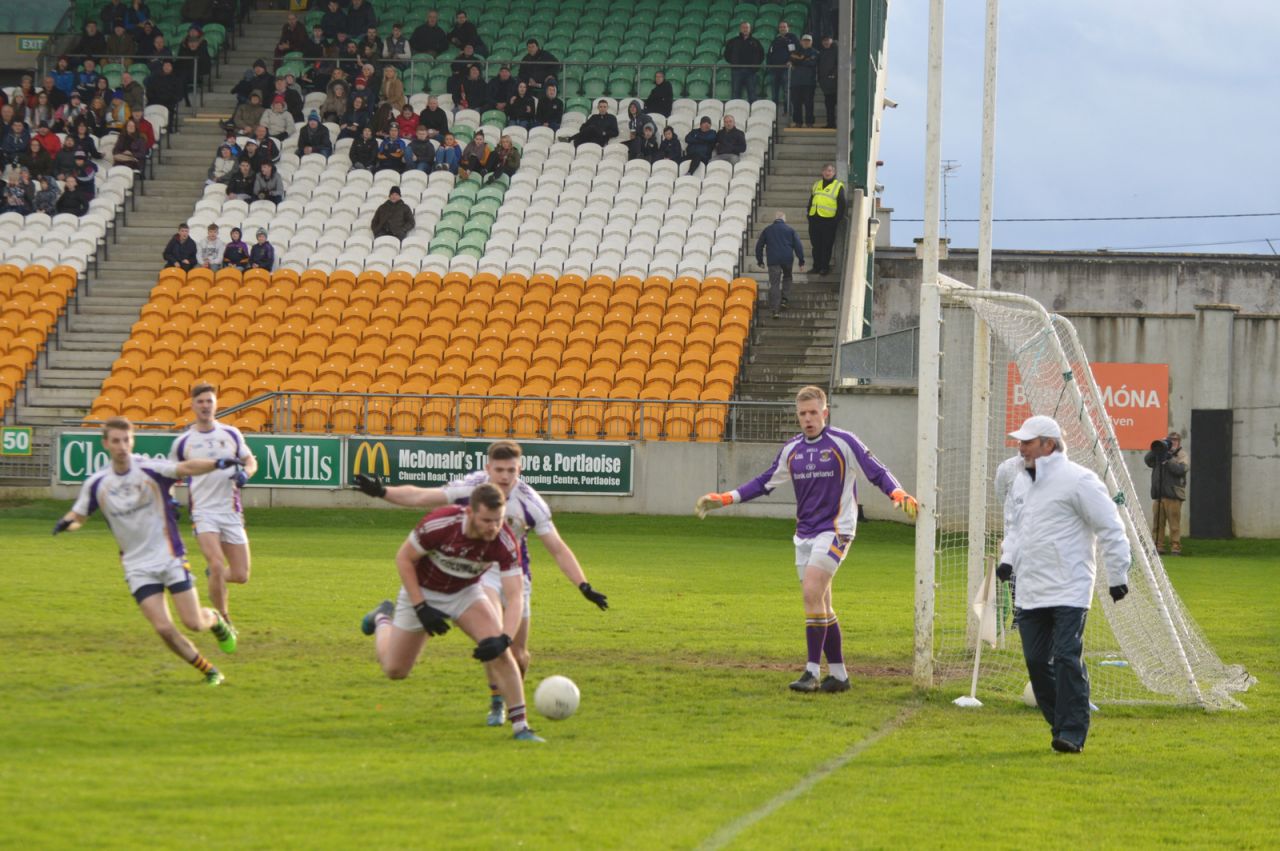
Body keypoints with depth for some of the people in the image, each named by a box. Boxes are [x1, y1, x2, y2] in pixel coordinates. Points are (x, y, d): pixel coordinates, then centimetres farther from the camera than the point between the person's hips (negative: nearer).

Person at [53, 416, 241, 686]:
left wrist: (217, 463, -44)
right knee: (164, 629, -10)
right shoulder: (96, 484, -2)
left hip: (169, 557, -2)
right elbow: (77, 516, 9)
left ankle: (216, 621, 33)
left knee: (194, 623, -6)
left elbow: (186, 468, -25)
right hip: (138, 567, 2)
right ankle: (209, 671, 11)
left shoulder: (149, 469, -11)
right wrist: (66, 523, -15)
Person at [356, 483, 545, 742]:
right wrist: (421, 608, -21)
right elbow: (403, 558, -18)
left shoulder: (505, 542, -30)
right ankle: (383, 619, 41)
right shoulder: (439, 524, -35)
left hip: (466, 593, 1)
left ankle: (520, 726, -11)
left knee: (499, 652, -22)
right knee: (395, 670, 9)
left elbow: (515, 597, -29)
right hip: (422, 591, -1)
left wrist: (503, 639, -45)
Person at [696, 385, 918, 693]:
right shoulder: (792, 449, 11)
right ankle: (838, 674, 12)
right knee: (820, 606, 5)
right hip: (805, 534, 6)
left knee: (812, 593, -19)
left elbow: (877, 472, -6)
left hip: (834, 529, -6)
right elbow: (764, 483, 19)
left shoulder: (844, 442, -6)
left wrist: (900, 494, -25)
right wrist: (724, 499, 14)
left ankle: (812, 671, -17)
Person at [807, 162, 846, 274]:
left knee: (827, 246, -1)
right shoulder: (816, 185, 16)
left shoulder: (838, 187, 0)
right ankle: (817, 266, 15)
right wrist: (809, 215, 12)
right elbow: (811, 201, 22)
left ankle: (824, 267, 6)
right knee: (816, 244, 7)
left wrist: (837, 219, -9)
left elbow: (841, 205, -2)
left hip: (829, 220, -5)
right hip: (815, 220, 5)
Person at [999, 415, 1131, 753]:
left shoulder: (1077, 480, -10)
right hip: (1029, 592, 8)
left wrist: (1117, 576, -7)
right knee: (1037, 662, 6)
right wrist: (1008, 558, 10)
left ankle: (1072, 733, -11)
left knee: (1067, 659, -14)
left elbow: (1110, 529, -8)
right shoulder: (1021, 482, 15)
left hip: (1069, 591, -8)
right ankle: (1062, 725, 18)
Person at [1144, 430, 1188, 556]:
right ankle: (1157, 546, 7)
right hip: (1158, 494, 5)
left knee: (1174, 524, -6)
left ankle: (1175, 548, -3)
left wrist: (1168, 459, -16)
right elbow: (1147, 460, 7)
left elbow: (1181, 469, -12)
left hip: (1173, 495, -5)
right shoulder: (1161, 453, 17)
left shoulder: (1182, 455, 4)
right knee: (1157, 523, 3)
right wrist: (1155, 451, -7)